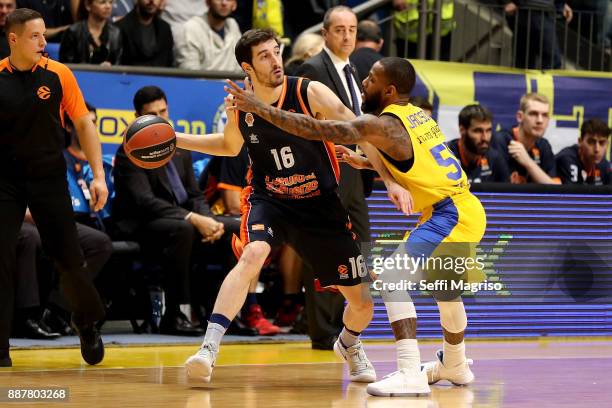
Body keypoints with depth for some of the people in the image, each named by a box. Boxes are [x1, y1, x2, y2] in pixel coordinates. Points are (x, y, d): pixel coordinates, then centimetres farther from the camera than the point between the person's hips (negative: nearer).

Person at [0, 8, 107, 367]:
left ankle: (88, 324, 31)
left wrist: (99, 175, -3)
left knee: (69, 258, 3)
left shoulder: (58, 74, -4)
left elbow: (84, 124, 3)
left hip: (49, 179, 0)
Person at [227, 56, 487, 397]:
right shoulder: (416, 116, 13)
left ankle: (410, 374, -28)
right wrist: (364, 163, 22)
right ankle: (455, 366, 52)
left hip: (451, 214, -10)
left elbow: (317, 129, -20)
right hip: (468, 209, 10)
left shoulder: (383, 125, -15)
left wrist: (260, 108, -17)